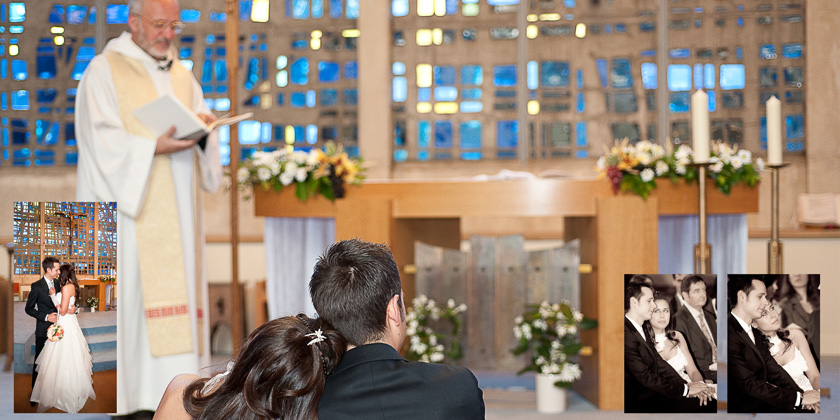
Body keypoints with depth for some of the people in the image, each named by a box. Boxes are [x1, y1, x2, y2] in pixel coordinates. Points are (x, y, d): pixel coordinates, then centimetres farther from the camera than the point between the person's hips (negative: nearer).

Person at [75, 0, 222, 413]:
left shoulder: (182, 76, 19)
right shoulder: (104, 71, 1)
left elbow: (202, 132, 15)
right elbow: (102, 140, -9)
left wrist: (204, 130, -9)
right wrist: (156, 147, -23)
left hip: (175, 211, 6)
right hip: (126, 205, -6)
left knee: (177, 284, 0)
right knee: (130, 293, -11)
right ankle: (130, 395, -9)